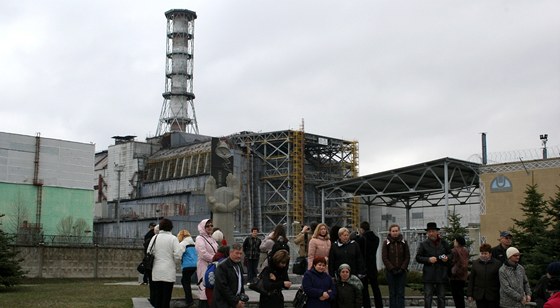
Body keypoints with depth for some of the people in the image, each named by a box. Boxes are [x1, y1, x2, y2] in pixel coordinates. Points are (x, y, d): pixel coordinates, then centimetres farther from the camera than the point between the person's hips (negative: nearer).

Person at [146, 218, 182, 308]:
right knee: (166, 297, 2)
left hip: (156, 272, 3)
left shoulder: (155, 238, 2)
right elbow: (177, 255, -13)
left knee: (156, 297, 11)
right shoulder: (173, 238, -8)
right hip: (168, 273, -3)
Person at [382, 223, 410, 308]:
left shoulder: (404, 242, 4)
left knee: (400, 293, -1)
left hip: (401, 271, 1)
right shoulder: (386, 243, 0)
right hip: (390, 272, -1)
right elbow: (384, 258, -2)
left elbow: (407, 257, 4)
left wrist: (402, 268, -7)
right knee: (392, 293, 1)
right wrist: (392, 269, -9)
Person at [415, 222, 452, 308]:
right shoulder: (423, 244, 2)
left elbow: (450, 254, 18)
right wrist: (428, 259, -15)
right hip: (429, 275, -2)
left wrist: (447, 258, -5)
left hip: (441, 274, 3)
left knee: (441, 297, 8)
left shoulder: (444, 243, 10)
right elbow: (418, 258, 0)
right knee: (428, 297, -4)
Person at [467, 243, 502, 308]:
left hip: (493, 296, -2)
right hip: (480, 296, 2)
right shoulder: (475, 263, 6)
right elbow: (471, 280, 8)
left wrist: (501, 295, -5)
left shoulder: (497, 263, -3)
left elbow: (500, 280, -2)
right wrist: (469, 295, 4)